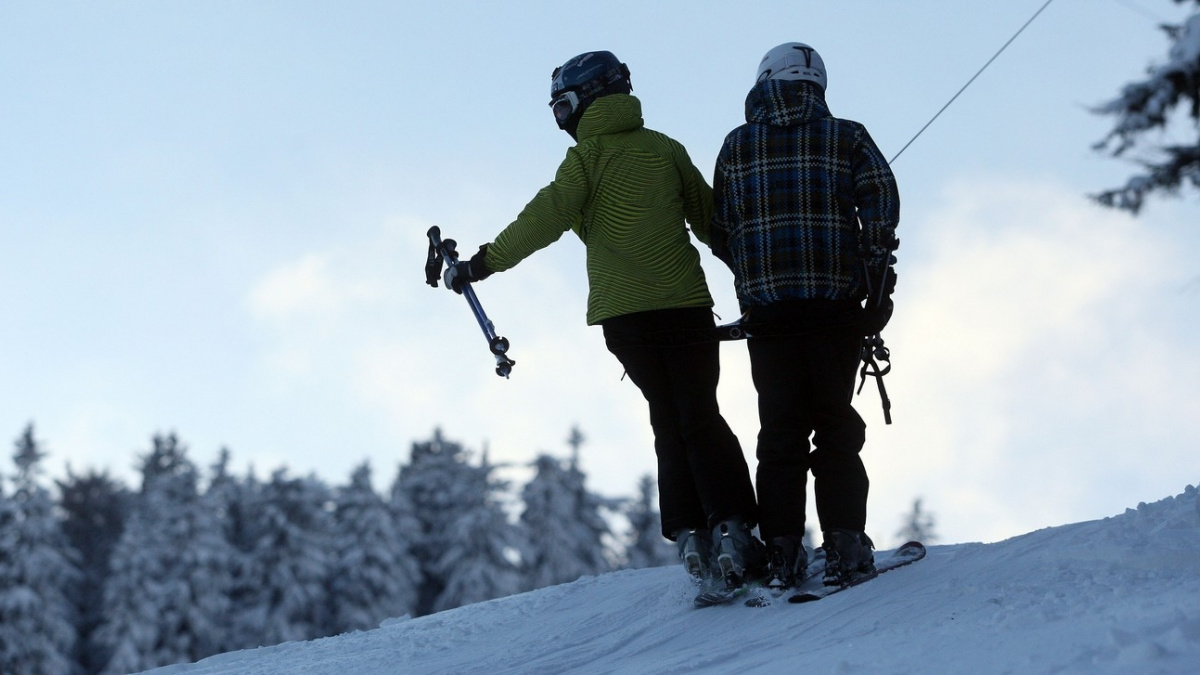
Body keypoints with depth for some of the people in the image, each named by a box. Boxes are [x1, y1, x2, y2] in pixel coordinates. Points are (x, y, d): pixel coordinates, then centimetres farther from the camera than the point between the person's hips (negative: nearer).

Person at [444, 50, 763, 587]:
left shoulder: (587, 157, 0)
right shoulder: (665, 149, 11)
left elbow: (545, 218, -11)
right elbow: (710, 217, 16)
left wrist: (483, 262, -10)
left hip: (624, 312, -1)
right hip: (686, 302, 2)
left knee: (668, 420, 10)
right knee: (702, 417, 2)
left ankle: (688, 532, 0)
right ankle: (730, 528, -14)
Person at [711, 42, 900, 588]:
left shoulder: (736, 147, 10)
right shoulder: (846, 138, 6)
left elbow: (721, 234, 8)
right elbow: (881, 203, -6)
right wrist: (878, 285, -3)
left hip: (766, 305, 1)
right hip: (834, 299, -1)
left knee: (780, 429, 4)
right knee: (836, 422, 5)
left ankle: (782, 550, -2)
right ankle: (844, 546, -3)